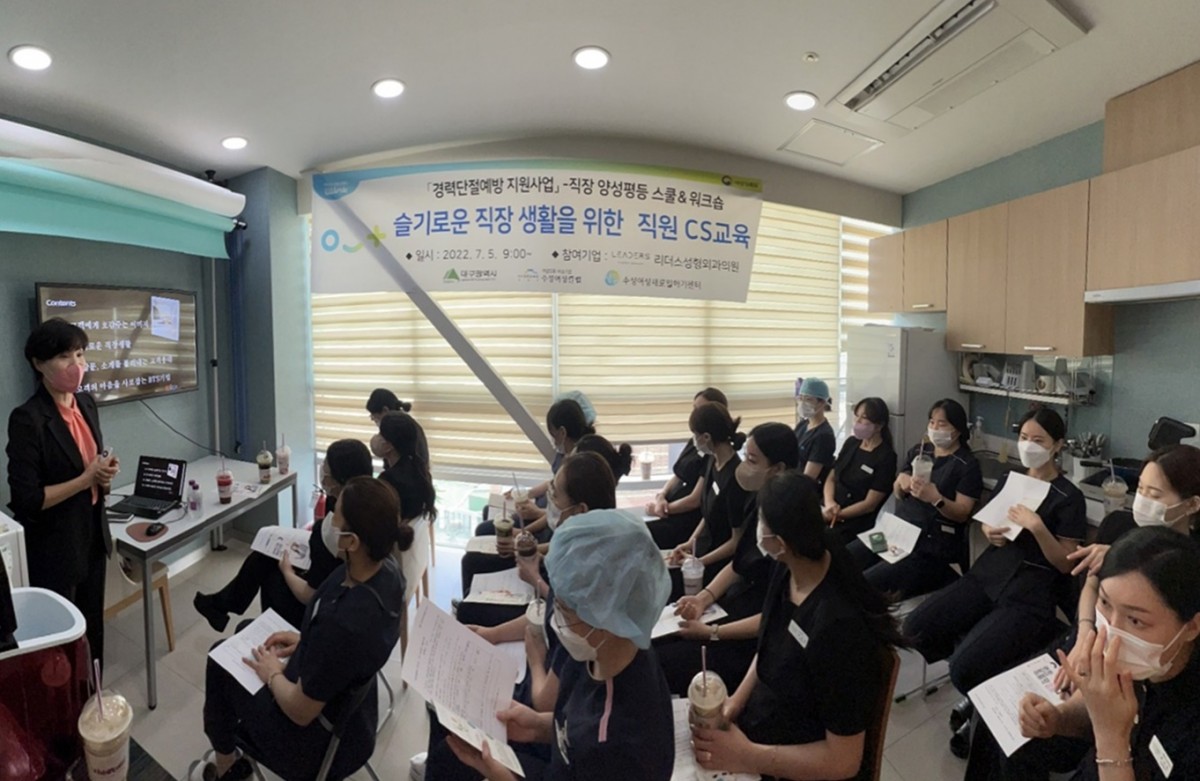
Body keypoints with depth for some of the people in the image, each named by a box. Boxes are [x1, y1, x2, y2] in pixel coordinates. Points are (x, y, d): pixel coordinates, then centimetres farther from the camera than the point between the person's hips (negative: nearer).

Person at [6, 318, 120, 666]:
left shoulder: (86, 403, 2)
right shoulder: (27, 419, -21)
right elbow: (26, 500, -22)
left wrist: (105, 473, -4)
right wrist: (86, 479, -22)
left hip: (93, 533, 7)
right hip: (54, 546, -7)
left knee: (93, 624, 21)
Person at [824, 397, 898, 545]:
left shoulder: (886, 457, -7)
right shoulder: (851, 443, 11)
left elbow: (870, 504, -11)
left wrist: (835, 515, -14)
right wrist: (829, 502, -7)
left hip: (854, 525, -6)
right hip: (828, 513, 6)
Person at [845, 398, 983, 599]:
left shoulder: (968, 466, -3)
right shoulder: (917, 452, 14)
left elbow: (962, 514, -9)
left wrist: (935, 498, -28)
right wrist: (901, 484, -8)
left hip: (931, 546, -7)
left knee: (863, 583, -26)